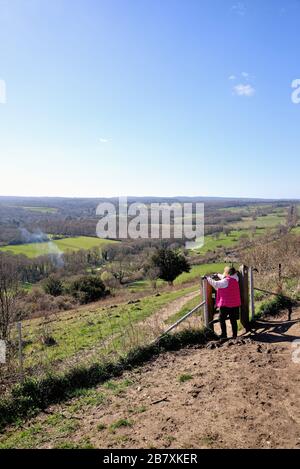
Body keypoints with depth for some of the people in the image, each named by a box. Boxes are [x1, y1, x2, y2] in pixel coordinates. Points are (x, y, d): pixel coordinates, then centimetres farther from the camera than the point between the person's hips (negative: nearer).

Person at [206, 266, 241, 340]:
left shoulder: (225, 281, -19)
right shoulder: (235, 279, 5)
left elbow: (215, 284, -19)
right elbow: (224, 278, 23)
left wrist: (208, 278, -7)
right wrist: (218, 275, 29)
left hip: (225, 304, -7)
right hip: (235, 304, 7)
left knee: (222, 319, 7)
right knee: (233, 320, 13)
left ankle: (224, 335, 8)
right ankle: (235, 335, 16)